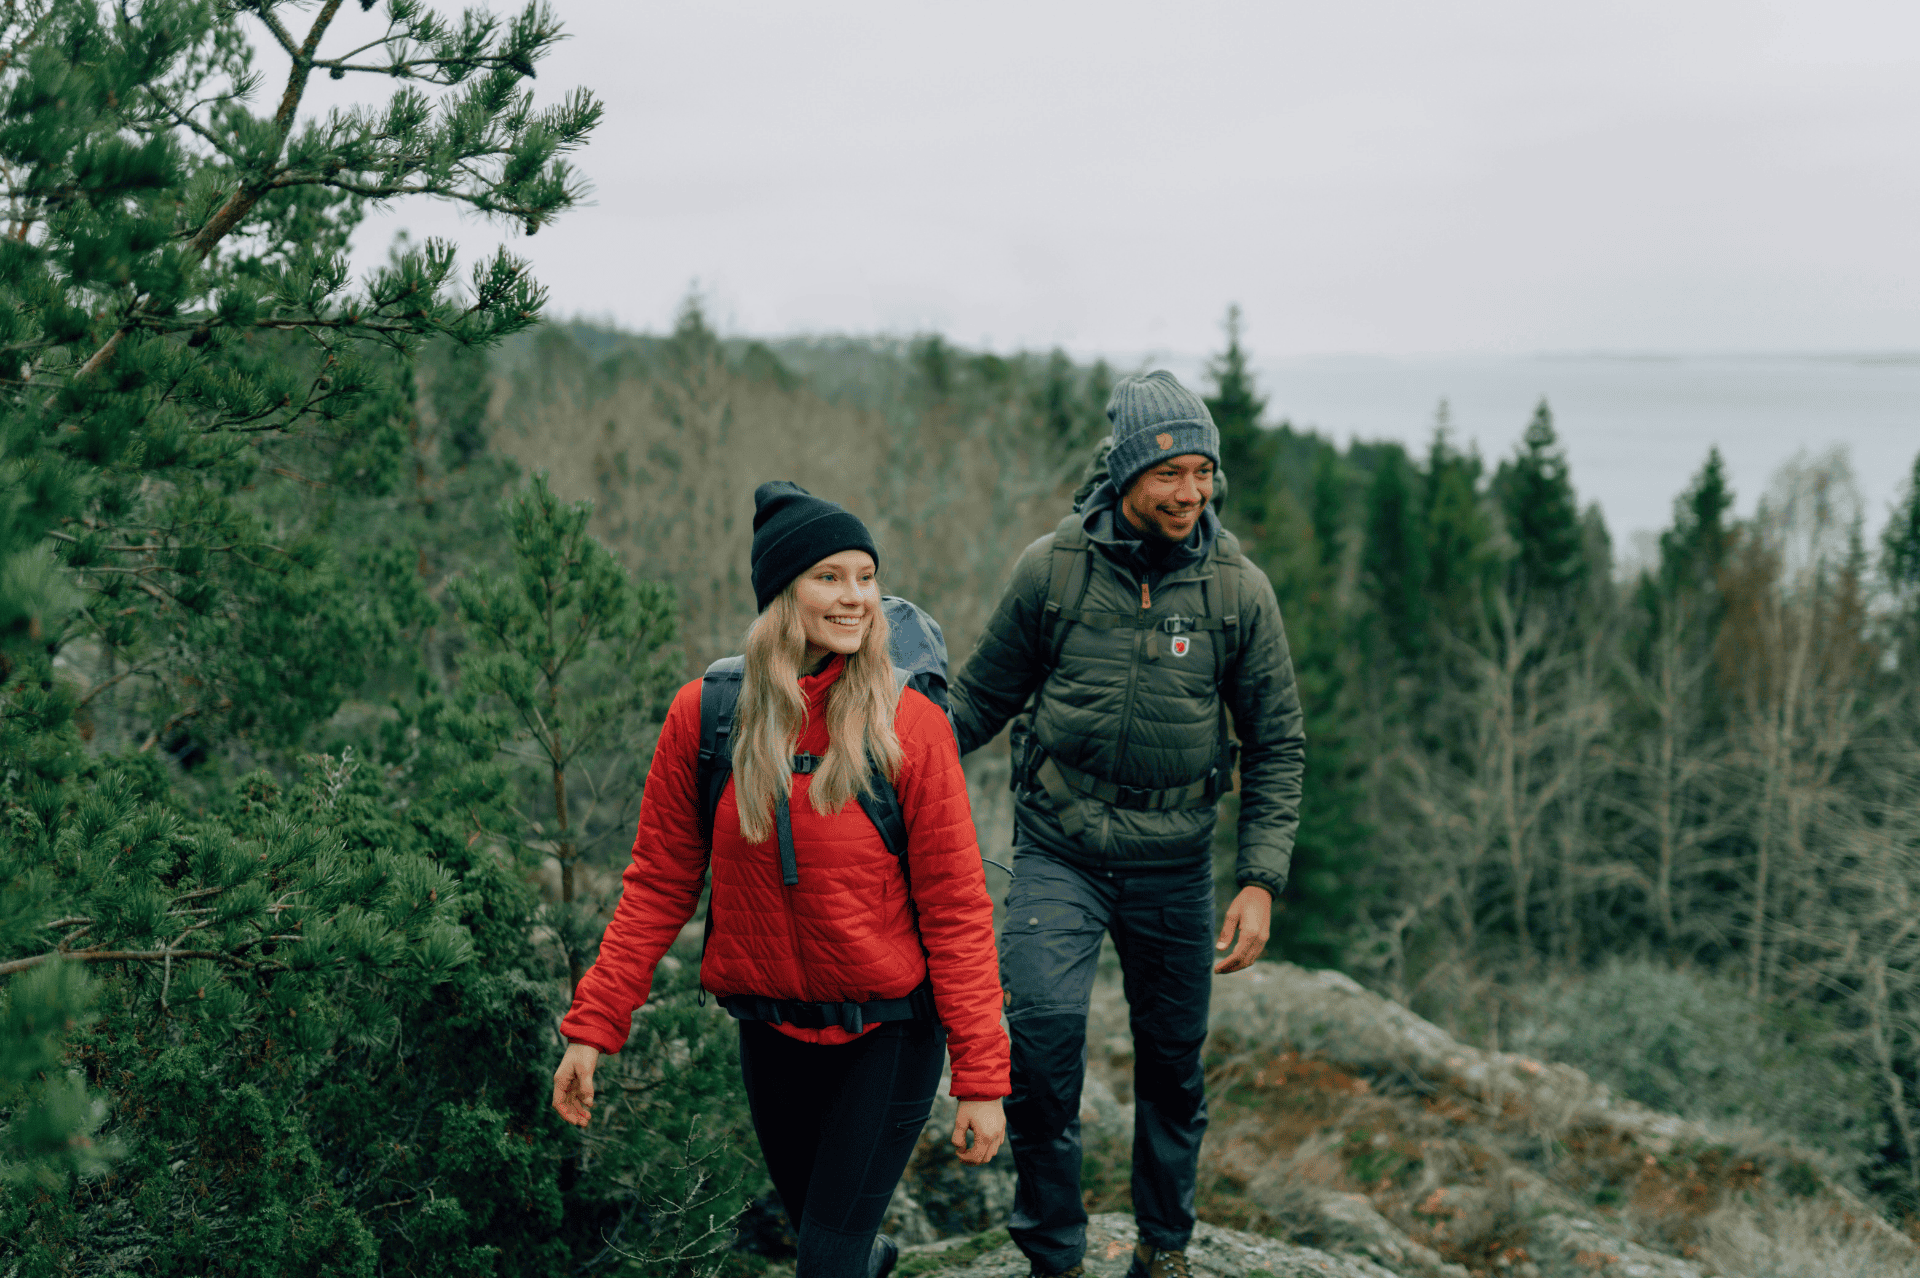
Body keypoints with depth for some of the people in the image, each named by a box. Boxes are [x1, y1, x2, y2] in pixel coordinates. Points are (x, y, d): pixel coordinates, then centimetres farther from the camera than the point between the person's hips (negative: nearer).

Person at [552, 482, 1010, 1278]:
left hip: (887, 1035, -3)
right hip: (770, 1028, 3)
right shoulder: (704, 716, -8)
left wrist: (980, 1077, -13)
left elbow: (956, 910, -11)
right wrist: (592, 1027, -6)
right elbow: (658, 884, -1)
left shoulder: (910, 726, -14)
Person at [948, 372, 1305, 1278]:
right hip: (1059, 848, -1)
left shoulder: (1239, 590, -3)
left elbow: (1277, 746, 3)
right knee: (1042, 1020, -21)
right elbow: (985, 694, 6)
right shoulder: (1052, 567, -5)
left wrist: (1261, 881, -5)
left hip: (1173, 861, 2)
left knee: (1173, 1061, 12)